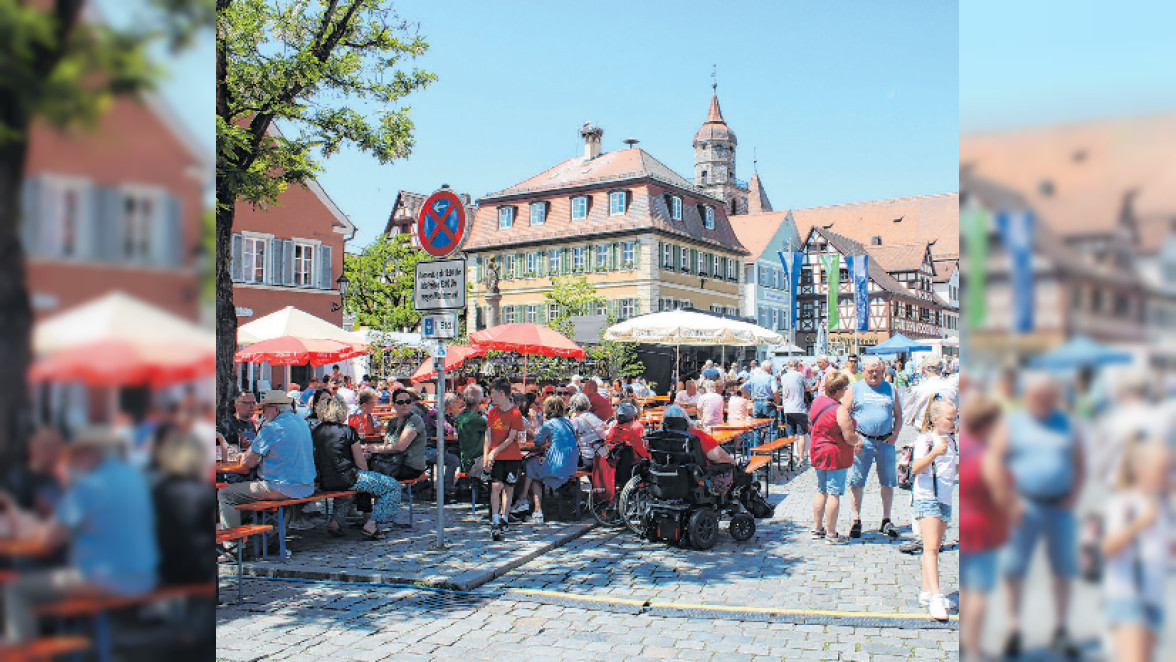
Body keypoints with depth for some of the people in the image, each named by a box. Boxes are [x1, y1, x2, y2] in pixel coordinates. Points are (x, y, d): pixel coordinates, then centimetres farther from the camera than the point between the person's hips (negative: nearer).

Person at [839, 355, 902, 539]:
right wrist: (852, 436, -13)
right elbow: (843, 411, -2)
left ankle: (886, 521, 18)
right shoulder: (854, 389, 5)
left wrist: (895, 434, 1)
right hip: (862, 441, -2)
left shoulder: (890, 389, 12)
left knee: (888, 482, 6)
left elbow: (898, 414, 17)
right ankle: (856, 521, 8)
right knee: (857, 482, -2)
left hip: (886, 442, 2)